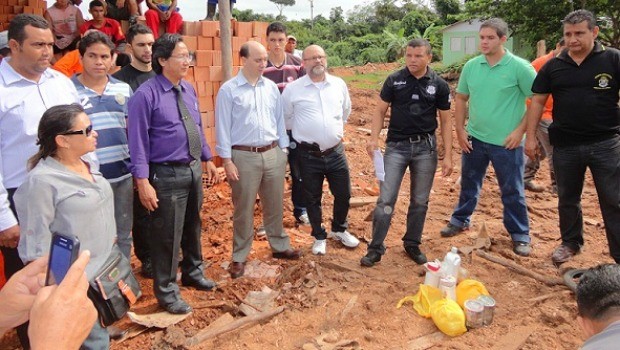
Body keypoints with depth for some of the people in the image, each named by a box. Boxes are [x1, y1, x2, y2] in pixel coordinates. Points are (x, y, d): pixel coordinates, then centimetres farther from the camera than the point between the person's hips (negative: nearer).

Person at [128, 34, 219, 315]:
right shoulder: (146, 95, -15)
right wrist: (143, 181, -19)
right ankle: (166, 291, 23)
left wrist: (208, 159, 17)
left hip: (194, 169, 7)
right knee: (168, 234, 4)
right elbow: (138, 141, -16)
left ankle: (193, 272, 44)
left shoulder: (189, 90, 6)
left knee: (193, 226, 22)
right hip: (167, 175, -7)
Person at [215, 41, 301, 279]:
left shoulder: (271, 87, 7)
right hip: (244, 156, -4)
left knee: (274, 205, 15)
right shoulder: (228, 90, -5)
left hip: (273, 154, 4)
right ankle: (239, 257, 18)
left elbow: (279, 120, 13)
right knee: (244, 209, 5)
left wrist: (284, 149, 10)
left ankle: (280, 246, 32)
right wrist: (227, 160, -9)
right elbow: (222, 127, -6)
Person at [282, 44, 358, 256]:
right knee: (313, 199, 10)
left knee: (343, 194, 12)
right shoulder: (293, 89, -6)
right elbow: (285, 118, 7)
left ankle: (339, 230, 38)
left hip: (335, 151, 3)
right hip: (309, 155, -2)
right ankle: (319, 237, 30)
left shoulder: (339, 84, 2)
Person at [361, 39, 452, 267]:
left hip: (425, 147, 1)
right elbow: (381, 111, 3)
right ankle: (376, 248, 8)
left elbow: (446, 120, 3)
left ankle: (412, 244, 27)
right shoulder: (394, 80, -2)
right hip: (396, 146, -1)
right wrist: (374, 138, -12)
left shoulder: (439, 85, -1)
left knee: (420, 201, 10)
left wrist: (448, 155, -1)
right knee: (386, 199, -3)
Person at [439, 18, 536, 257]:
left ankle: (520, 236, 23)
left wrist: (520, 130, -12)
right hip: (474, 139, 4)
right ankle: (460, 220, 37)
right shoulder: (471, 66, 1)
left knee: (512, 191, 8)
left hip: (507, 143, -4)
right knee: (469, 184, 18)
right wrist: (460, 130, 4)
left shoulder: (519, 67, -11)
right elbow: (461, 99, 11)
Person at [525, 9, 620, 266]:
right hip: (565, 146, 3)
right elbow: (538, 101, 6)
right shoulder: (553, 66, 3)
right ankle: (570, 242, 35)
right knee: (567, 199, 16)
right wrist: (530, 136, 1)